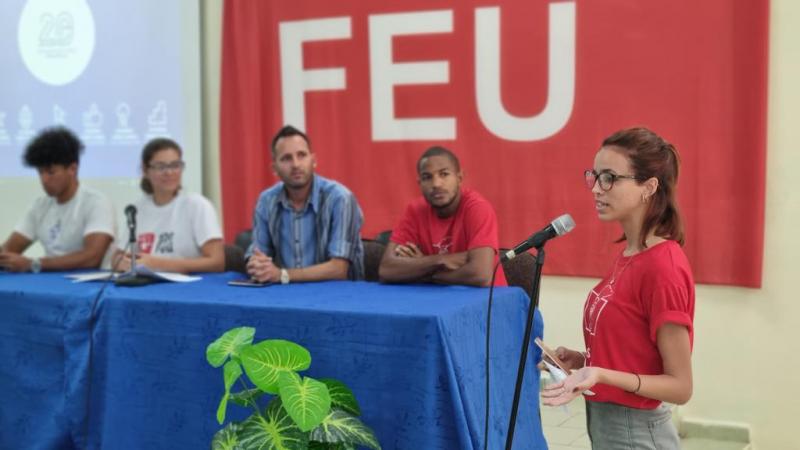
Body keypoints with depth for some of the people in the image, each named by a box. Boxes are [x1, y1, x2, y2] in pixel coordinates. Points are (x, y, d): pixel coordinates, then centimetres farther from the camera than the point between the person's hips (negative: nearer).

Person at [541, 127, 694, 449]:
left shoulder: (662, 266, -21)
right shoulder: (629, 255, 4)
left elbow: (680, 386, -18)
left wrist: (600, 375, -29)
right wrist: (583, 361, 0)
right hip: (604, 423, 8)